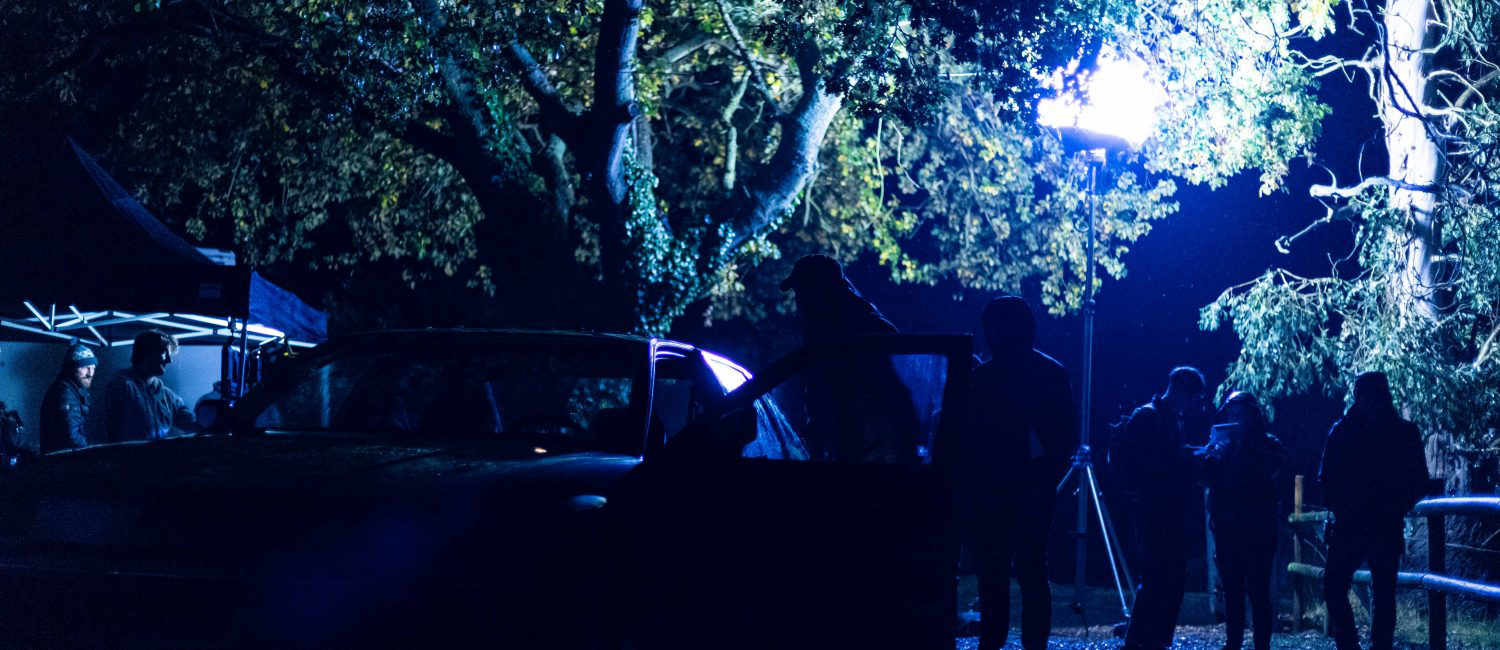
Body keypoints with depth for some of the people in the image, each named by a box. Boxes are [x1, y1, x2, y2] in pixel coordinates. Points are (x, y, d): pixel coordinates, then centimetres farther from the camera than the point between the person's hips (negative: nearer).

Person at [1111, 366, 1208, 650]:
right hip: (1152, 510, -9)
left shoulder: (1180, 420, 18)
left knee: (1174, 579, 8)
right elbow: (1120, 455, -13)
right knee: (1154, 577, -13)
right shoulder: (1148, 416, -8)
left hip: (1174, 509, 9)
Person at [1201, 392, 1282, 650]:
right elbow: (1206, 476, -3)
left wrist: (1239, 449, -19)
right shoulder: (1218, 444, 11)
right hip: (1226, 527, 3)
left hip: (1259, 528, -3)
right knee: (1232, 590, 6)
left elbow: (1269, 470, -17)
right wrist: (1216, 453, -19)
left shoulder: (1267, 444, 3)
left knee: (1258, 590, -7)